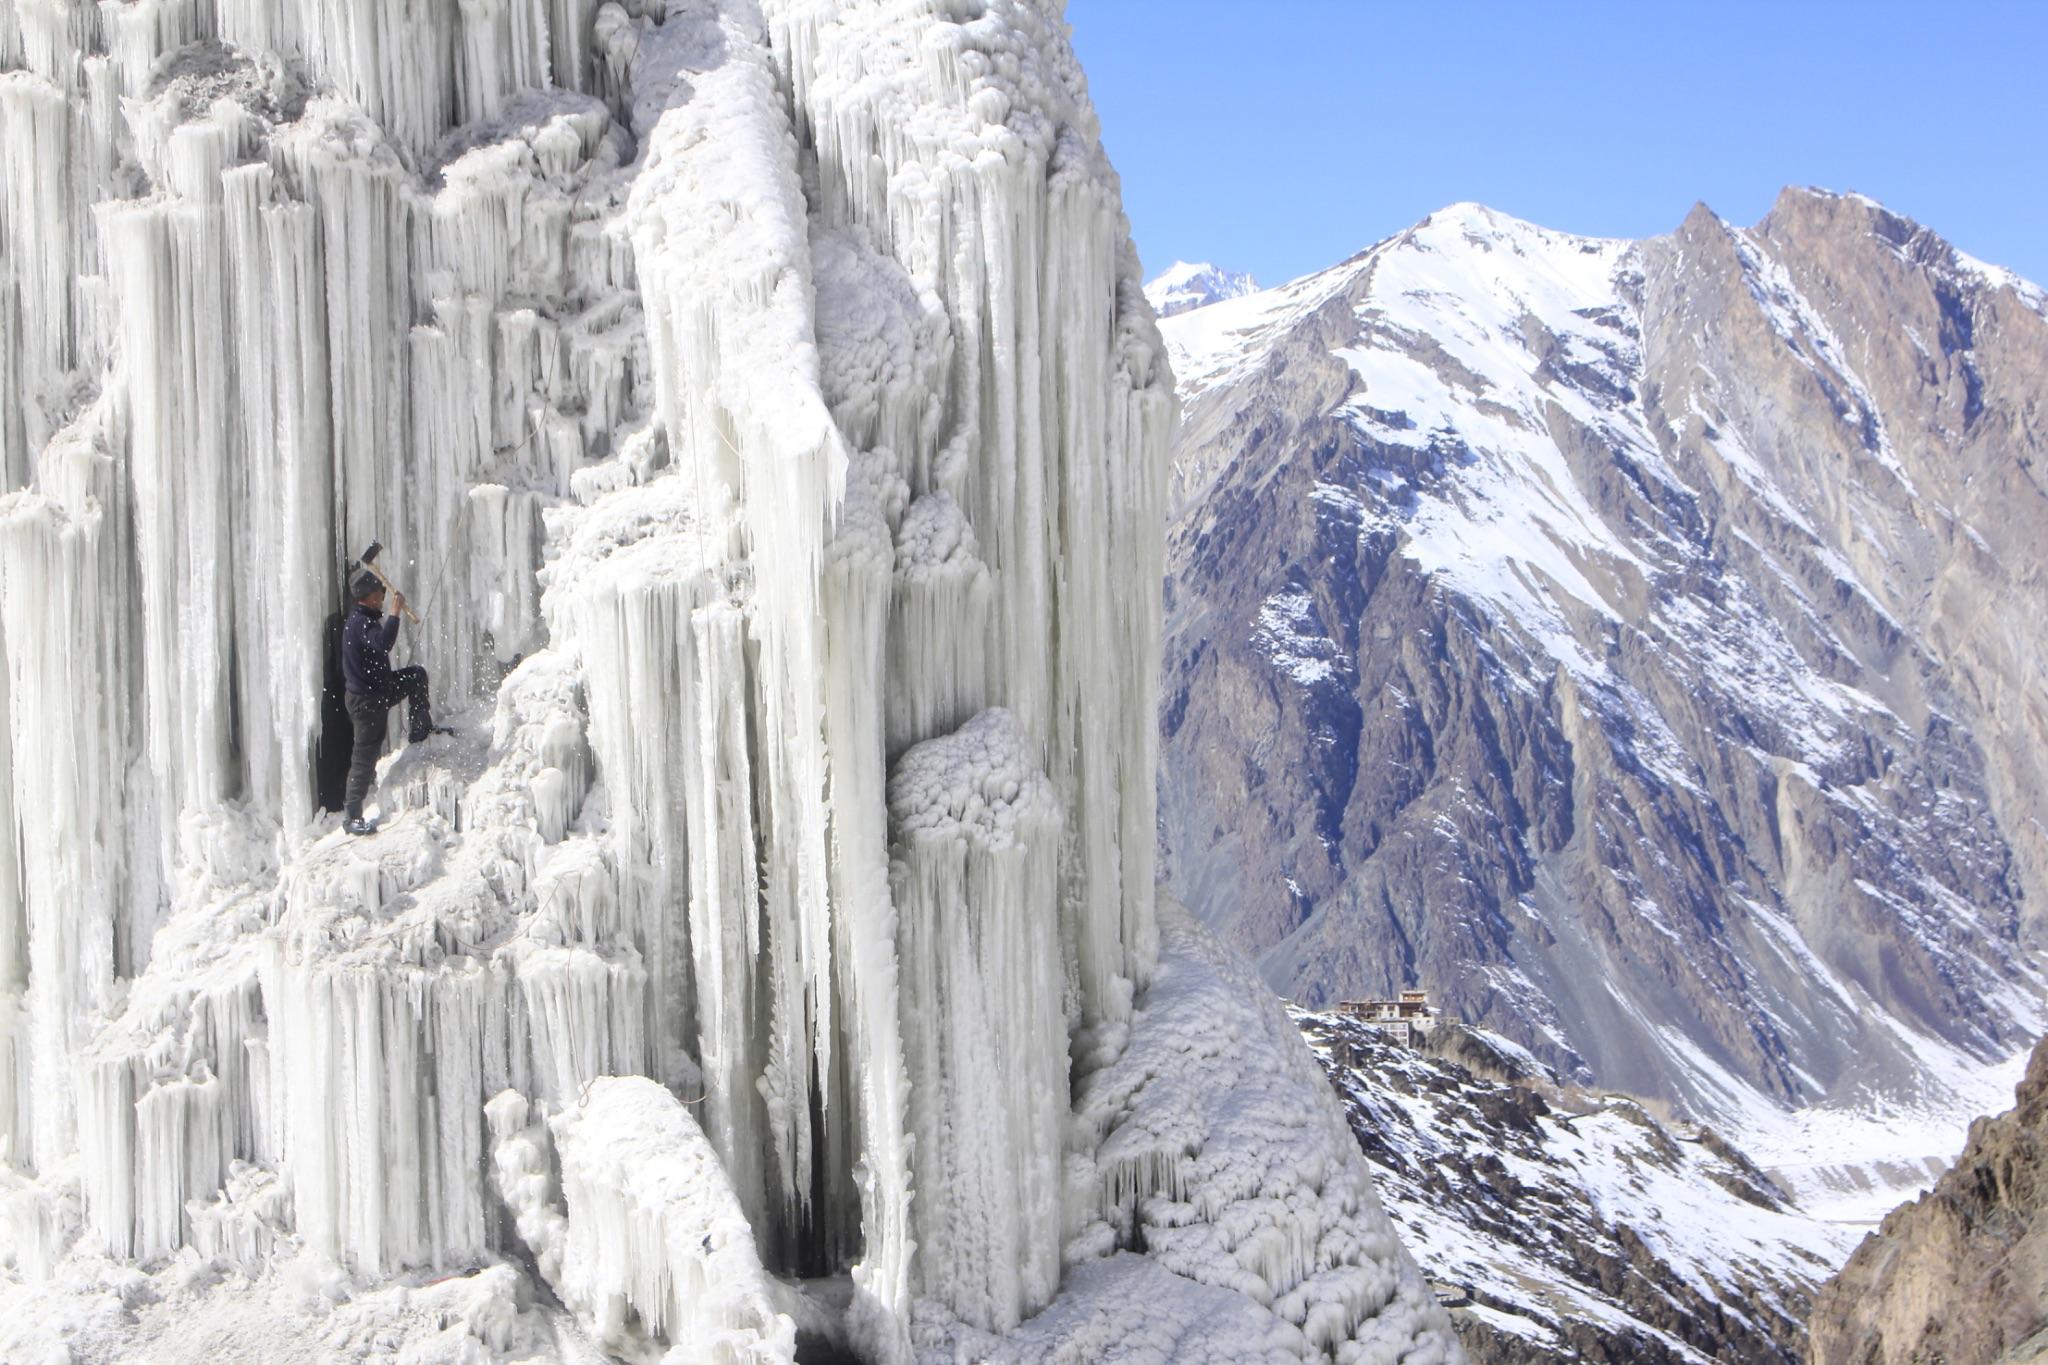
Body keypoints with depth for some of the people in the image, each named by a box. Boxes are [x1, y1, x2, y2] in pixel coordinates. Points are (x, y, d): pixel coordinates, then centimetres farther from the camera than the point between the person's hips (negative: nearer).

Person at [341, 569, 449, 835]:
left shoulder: (364, 619, 8)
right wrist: (395, 612, -36)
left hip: (380, 689, 9)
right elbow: (384, 643, -43)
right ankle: (352, 815, -1)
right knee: (365, 755, -5)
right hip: (367, 700, -9)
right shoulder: (361, 623, -24)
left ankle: (420, 729, 28)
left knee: (416, 675, 20)